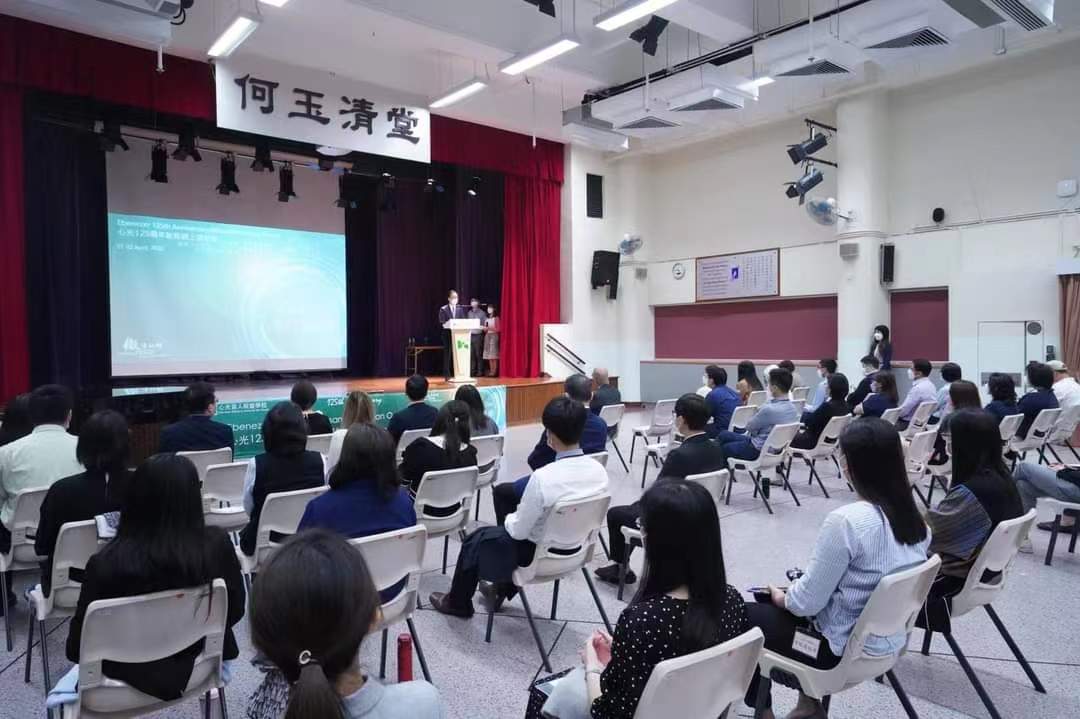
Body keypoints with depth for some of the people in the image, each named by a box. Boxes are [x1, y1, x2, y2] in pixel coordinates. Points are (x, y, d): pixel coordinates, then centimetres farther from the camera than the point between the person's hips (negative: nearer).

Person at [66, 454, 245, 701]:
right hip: (196, 667, 3)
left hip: (131, 677, -2)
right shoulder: (217, 545, -23)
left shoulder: (107, 563, -28)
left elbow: (77, 647, -14)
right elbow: (235, 612, -7)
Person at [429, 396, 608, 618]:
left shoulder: (543, 477, -32)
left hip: (539, 554, -6)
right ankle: (502, 589, 48)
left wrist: (511, 518, 2)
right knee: (510, 529, 33)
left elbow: (519, 531, -20)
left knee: (476, 539, 20)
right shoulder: (599, 470, -13)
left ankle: (457, 602, 41)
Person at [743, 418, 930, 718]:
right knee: (789, 598, 26)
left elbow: (807, 601, -21)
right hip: (892, 638, 7)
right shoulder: (914, 516, -4)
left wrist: (782, 597, 1)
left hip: (845, 648, -7)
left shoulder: (846, 521, -29)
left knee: (743, 615, 11)